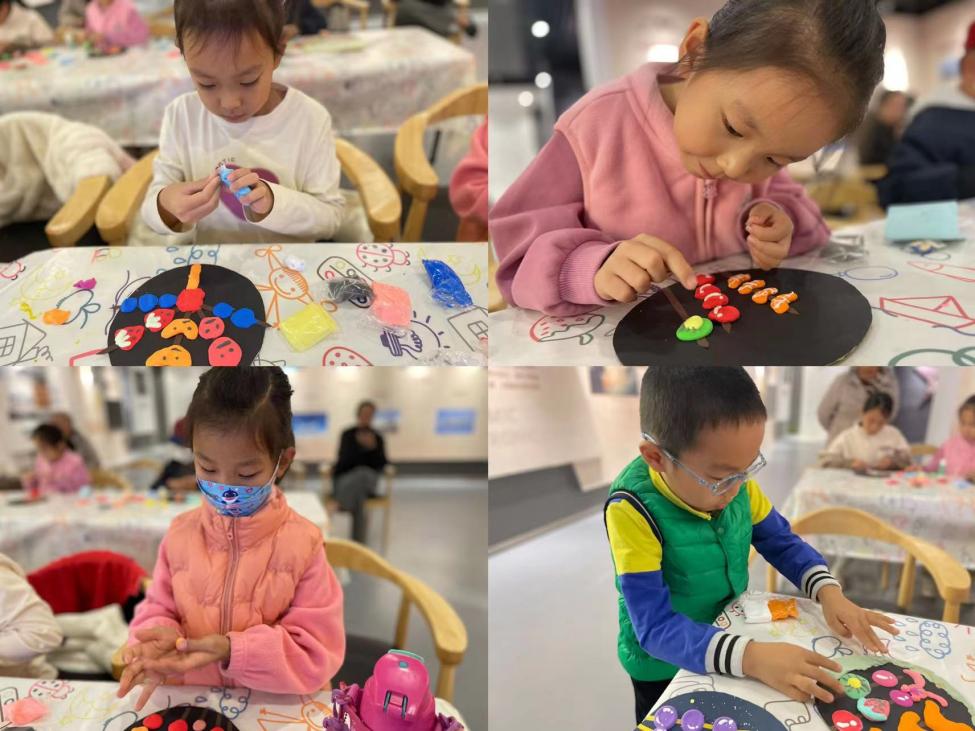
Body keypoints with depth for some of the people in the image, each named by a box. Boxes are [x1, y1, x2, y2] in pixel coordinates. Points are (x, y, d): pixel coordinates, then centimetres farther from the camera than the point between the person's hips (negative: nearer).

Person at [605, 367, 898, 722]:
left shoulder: (735, 481, -15)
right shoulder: (633, 510, -33)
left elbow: (783, 543, -1)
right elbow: (656, 626, -34)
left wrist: (828, 592, -19)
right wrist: (751, 657, -45)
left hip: (730, 630, 5)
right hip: (666, 663, -5)